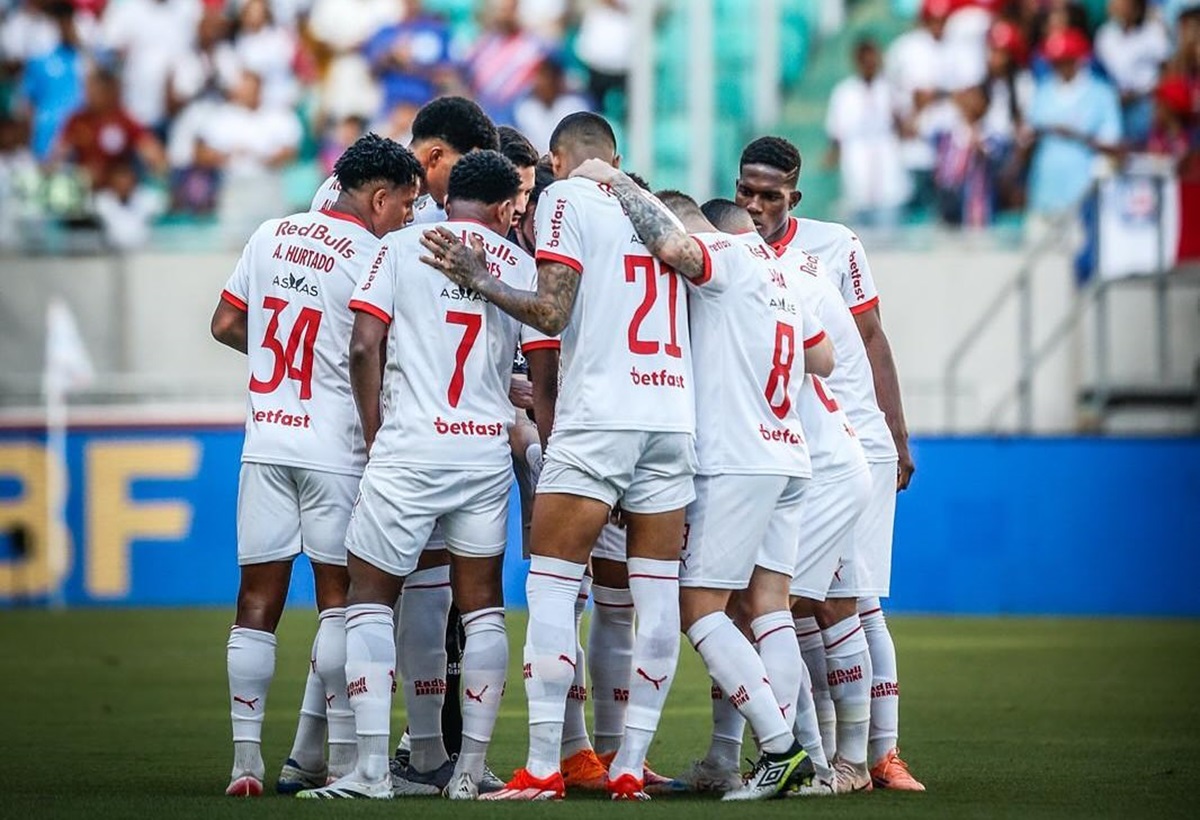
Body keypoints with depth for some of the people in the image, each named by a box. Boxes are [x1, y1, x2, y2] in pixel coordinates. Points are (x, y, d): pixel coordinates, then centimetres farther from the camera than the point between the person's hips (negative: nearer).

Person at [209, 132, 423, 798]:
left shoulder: (271, 236, 9)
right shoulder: (375, 259, -8)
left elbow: (225, 325, 14)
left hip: (265, 441, 4)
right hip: (335, 448, -4)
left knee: (258, 601, 4)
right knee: (340, 596, 4)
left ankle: (245, 754, 0)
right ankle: (342, 752, 4)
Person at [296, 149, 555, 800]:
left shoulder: (402, 247, 1)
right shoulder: (521, 265, 8)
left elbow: (364, 346, -5)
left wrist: (374, 435, 5)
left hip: (409, 449, -3)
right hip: (489, 451, 3)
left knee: (370, 601, 3)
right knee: (482, 607, 11)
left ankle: (372, 767, -7)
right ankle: (470, 770, 10)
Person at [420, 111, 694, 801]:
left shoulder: (566, 199, 0)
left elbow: (551, 312, -10)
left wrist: (480, 280, -1)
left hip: (597, 417, -6)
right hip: (676, 416, 6)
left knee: (551, 588, -2)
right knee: (658, 594, 5)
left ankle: (543, 768, -8)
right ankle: (631, 766, 4)